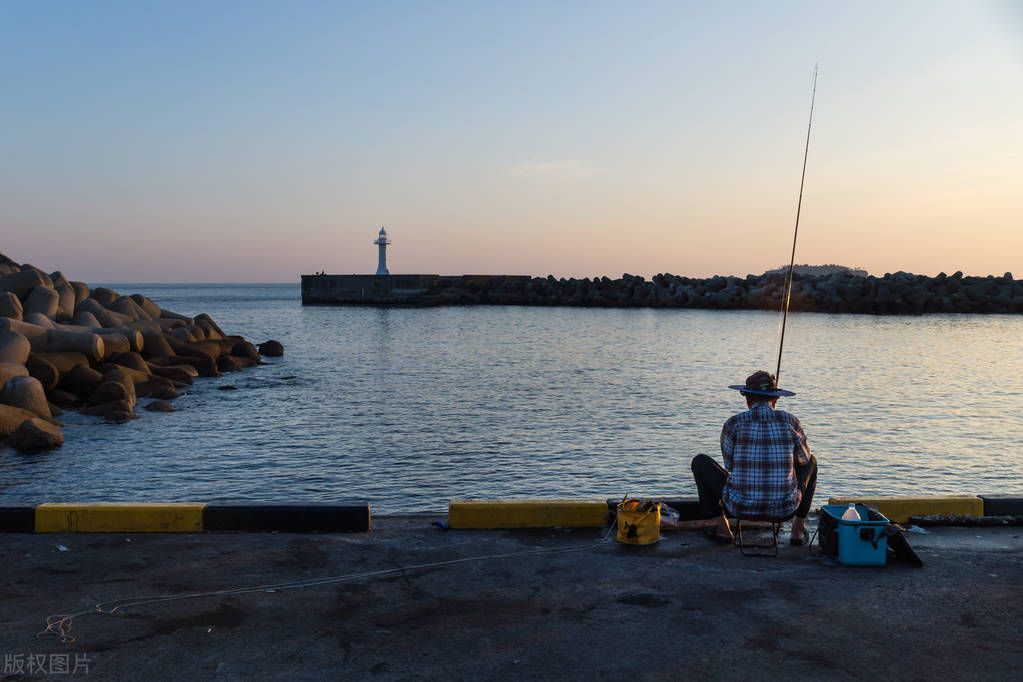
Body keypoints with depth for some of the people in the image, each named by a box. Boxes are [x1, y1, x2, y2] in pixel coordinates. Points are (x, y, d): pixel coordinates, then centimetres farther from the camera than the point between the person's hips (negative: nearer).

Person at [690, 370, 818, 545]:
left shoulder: (733, 424, -5)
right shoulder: (791, 421, -1)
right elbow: (804, 458, 17)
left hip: (740, 506, -1)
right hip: (784, 508, 2)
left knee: (700, 461, 22)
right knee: (811, 462, 30)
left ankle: (722, 527, 21)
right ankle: (798, 529, 25)